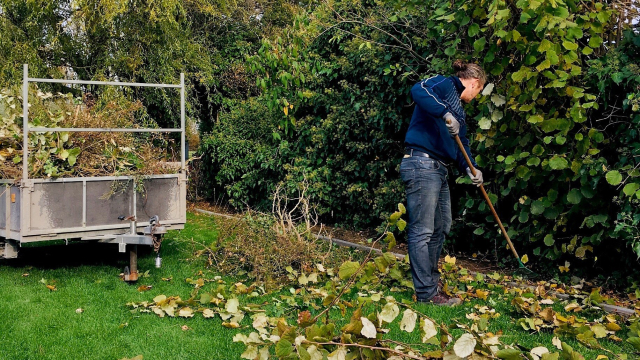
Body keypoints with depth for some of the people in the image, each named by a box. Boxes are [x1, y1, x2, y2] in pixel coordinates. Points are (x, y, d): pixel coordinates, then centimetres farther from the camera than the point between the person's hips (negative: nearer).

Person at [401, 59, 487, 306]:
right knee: (422, 231, -7)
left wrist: (469, 168, 1)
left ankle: (431, 280, 30)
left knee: (440, 229, 18)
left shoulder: (458, 108, 24)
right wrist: (445, 113, -33)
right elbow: (418, 90, -25)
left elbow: (462, 143, 19)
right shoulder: (444, 85, -3)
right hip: (421, 164, -11)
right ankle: (426, 293, -3)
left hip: (438, 169, 11)